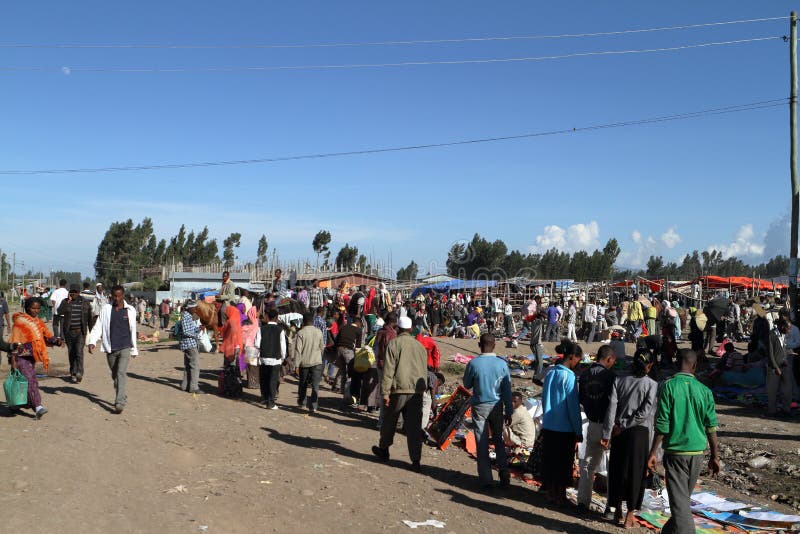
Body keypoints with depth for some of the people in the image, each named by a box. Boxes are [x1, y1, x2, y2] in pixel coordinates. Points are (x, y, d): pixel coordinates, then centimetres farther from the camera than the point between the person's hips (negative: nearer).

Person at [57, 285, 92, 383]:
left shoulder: (85, 303, 3)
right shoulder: (65, 302, 3)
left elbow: (89, 318, 10)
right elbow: (60, 312, -16)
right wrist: (68, 301, -18)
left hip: (80, 331, -2)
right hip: (69, 331, 2)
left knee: (79, 352, -14)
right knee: (71, 353, 9)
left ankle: (79, 373, -17)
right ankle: (73, 372, 22)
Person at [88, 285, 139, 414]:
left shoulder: (130, 310, 4)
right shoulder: (105, 309, 4)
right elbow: (98, 326, 0)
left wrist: (134, 349, 15)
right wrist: (92, 341, -15)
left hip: (125, 347, -2)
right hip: (110, 349, 2)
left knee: (121, 373, -16)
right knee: (114, 375, 12)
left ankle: (119, 403, -22)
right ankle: (122, 397, 31)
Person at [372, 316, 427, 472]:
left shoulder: (394, 344, -4)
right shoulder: (419, 346, 11)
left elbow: (388, 370, -10)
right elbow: (425, 371, 17)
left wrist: (385, 392, -8)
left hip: (399, 390, -3)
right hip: (417, 391, 4)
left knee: (389, 422, 16)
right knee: (414, 427, 4)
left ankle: (383, 449, 33)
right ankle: (416, 461, 0)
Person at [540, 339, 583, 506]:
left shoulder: (550, 374, 2)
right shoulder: (569, 376, -18)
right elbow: (573, 406, -16)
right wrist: (578, 431, -8)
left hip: (548, 427, 6)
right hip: (565, 429, -6)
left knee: (549, 460, 15)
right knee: (564, 462, 8)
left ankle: (550, 493, 25)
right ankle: (560, 496, 18)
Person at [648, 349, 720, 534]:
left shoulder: (669, 386, -9)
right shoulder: (704, 390, 0)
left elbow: (662, 425, -12)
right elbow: (711, 427, 2)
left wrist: (653, 453, -7)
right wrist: (715, 456, 12)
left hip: (675, 451, -4)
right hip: (697, 451, 4)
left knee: (679, 501, -3)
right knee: (685, 498, 20)